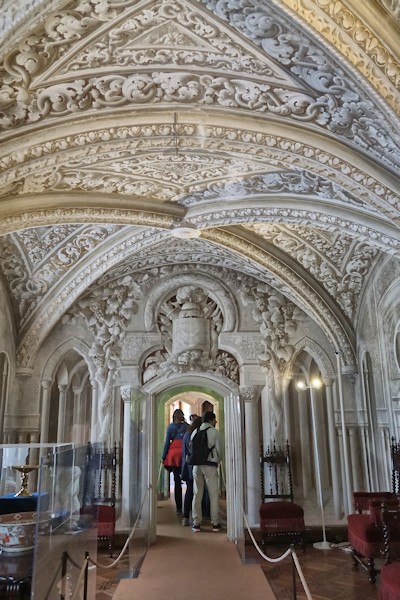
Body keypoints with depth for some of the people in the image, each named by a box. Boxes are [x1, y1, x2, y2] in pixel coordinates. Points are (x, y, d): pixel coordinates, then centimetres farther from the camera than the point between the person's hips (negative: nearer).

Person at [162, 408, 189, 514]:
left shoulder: (170, 427, 4)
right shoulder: (187, 426, 2)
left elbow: (167, 442, 3)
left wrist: (164, 457, 5)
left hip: (173, 454, 1)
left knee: (177, 481, 5)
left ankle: (179, 508, 4)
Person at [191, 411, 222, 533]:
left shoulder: (195, 432, 11)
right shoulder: (214, 432, -1)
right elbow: (218, 449, 0)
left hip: (197, 465, 4)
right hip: (210, 465, -4)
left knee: (197, 495, 8)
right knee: (213, 495, 4)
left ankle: (196, 523, 9)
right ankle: (215, 523, 7)